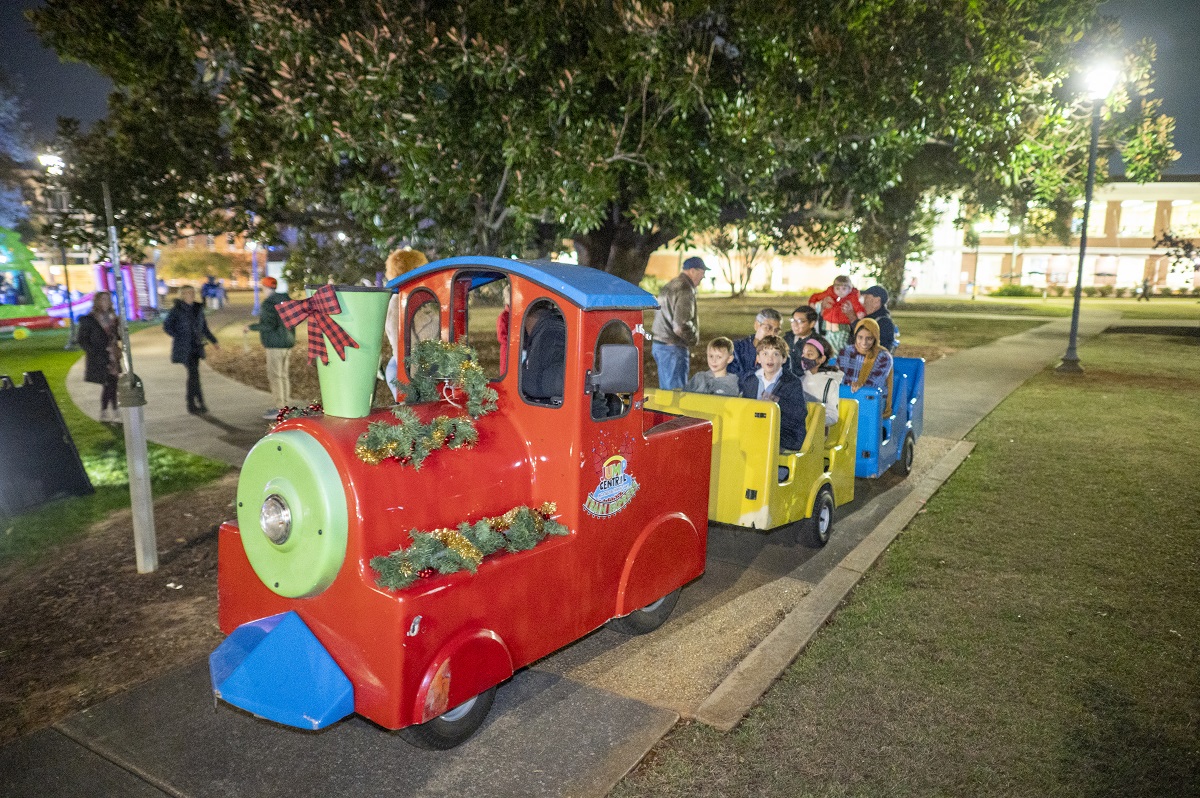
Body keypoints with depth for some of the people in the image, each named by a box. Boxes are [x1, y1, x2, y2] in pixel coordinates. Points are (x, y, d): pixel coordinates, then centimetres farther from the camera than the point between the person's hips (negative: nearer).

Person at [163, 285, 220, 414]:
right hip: (184, 349, -5)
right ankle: (200, 402, -10)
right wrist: (180, 338, -11)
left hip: (196, 347, 5)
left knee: (192, 375, 8)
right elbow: (166, 327, -5)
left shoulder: (198, 308, 8)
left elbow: (204, 327, 16)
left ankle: (191, 405, 16)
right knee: (194, 374, -12)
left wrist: (213, 341, 13)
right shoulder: (177, 310, -7)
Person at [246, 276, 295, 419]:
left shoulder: (269, 303, -16)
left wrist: (251, 327, -9)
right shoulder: (286, 300, 11)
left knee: (274, 375, -5)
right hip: (287, 342, 9)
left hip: (275, 345, -9)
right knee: (284, 375, 13)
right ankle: (287, 405, 18)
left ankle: (280, 408, -5)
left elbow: (269, 325, -23)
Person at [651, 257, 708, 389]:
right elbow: (681, 325, -24)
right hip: (673, 349, -10)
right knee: (676, 392, -4)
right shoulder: (685, 291, -16)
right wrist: (694, 338, -6)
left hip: (658, 345, 10)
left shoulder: (668, 287, 16)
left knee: (665, 389, 16)